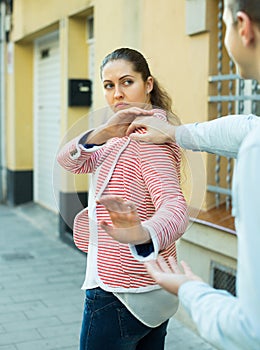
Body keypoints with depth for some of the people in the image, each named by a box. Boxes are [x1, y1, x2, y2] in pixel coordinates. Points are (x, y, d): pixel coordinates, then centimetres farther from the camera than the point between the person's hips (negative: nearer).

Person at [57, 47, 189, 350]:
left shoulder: (148, 137, -19)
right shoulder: (125, 139, 11)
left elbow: (175, 207, -34)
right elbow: (68, 160, -2)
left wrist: (142, 234, -56)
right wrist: (103, 133, -21)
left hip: (119, 295, -9)